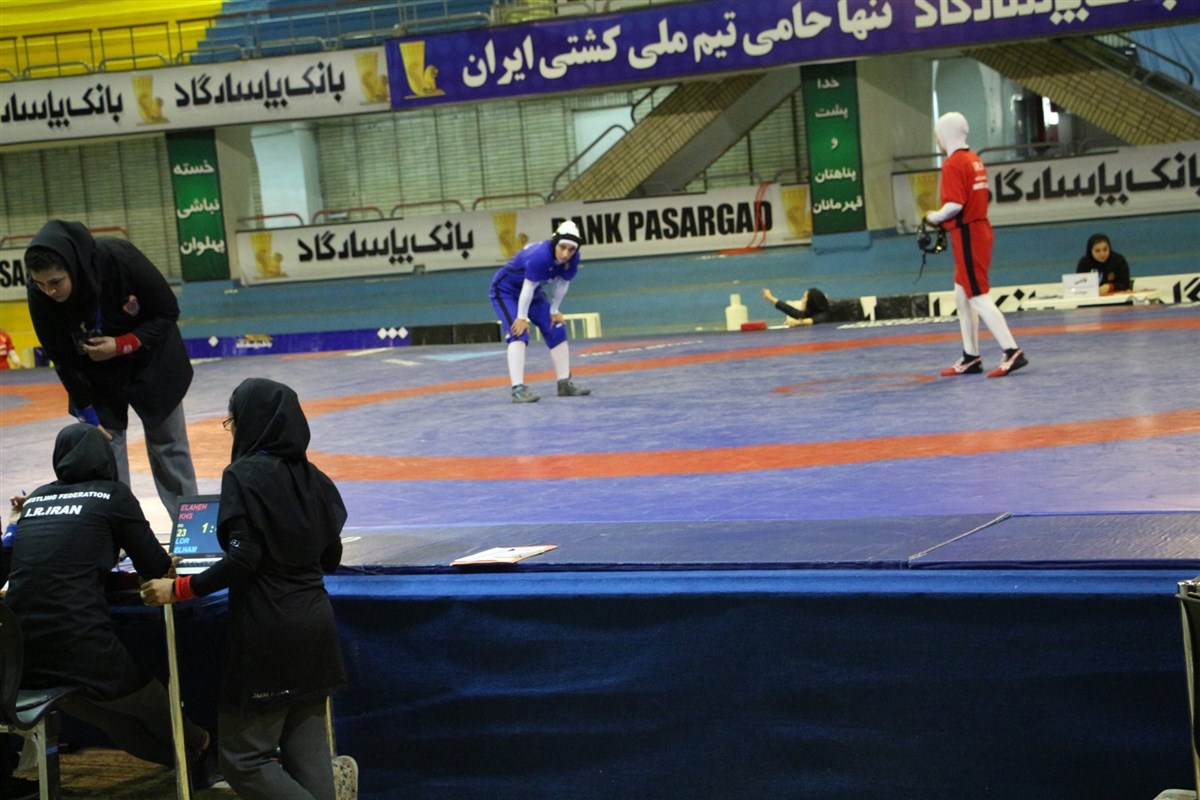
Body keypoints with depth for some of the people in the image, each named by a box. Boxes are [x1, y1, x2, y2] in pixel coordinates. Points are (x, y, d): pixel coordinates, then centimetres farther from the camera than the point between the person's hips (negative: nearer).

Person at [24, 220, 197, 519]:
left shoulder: (120, 259, -35)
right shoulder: (40, 295, -28)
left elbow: (168, 312, -20)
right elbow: (64, 361, -16)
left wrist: (121, 345, -30)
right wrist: (89, 417, -15)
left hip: (152, 364, -1)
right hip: (96, 376, 1)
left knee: (169, 447, 9)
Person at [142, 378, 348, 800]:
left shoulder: (243, 475, -11)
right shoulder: (313, 478, 8)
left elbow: (242, 561, -18)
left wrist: (178, 588, -8)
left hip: (266, 632, -7)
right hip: (315, 625, 7)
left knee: (243, 759, 4)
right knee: (307, 754, 8)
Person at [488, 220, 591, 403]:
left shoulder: (572, 259, -18)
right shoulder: (540, 256, -39)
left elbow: (562, 284, -4)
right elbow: (528, 287, -31)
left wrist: (554, 310, 1)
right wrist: (521, 318, -24)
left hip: (533, 292, 8)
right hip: (505, 290, -8)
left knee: (556, 330, 4)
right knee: (518, 333, -23)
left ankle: (565, 383, 14)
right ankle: (518, 388, -30)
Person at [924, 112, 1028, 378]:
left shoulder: (952, 164, -15)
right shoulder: (975, 160, 13)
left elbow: (954, 205, -22)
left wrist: (933, 217, -5)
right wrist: (944, 221, 14)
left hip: (967, 236, -9)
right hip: (979, 228, 9)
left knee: (978, 297, -8)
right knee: (962, 297, 15)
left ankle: (1012, 352, -13)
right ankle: (971, 358, 20)